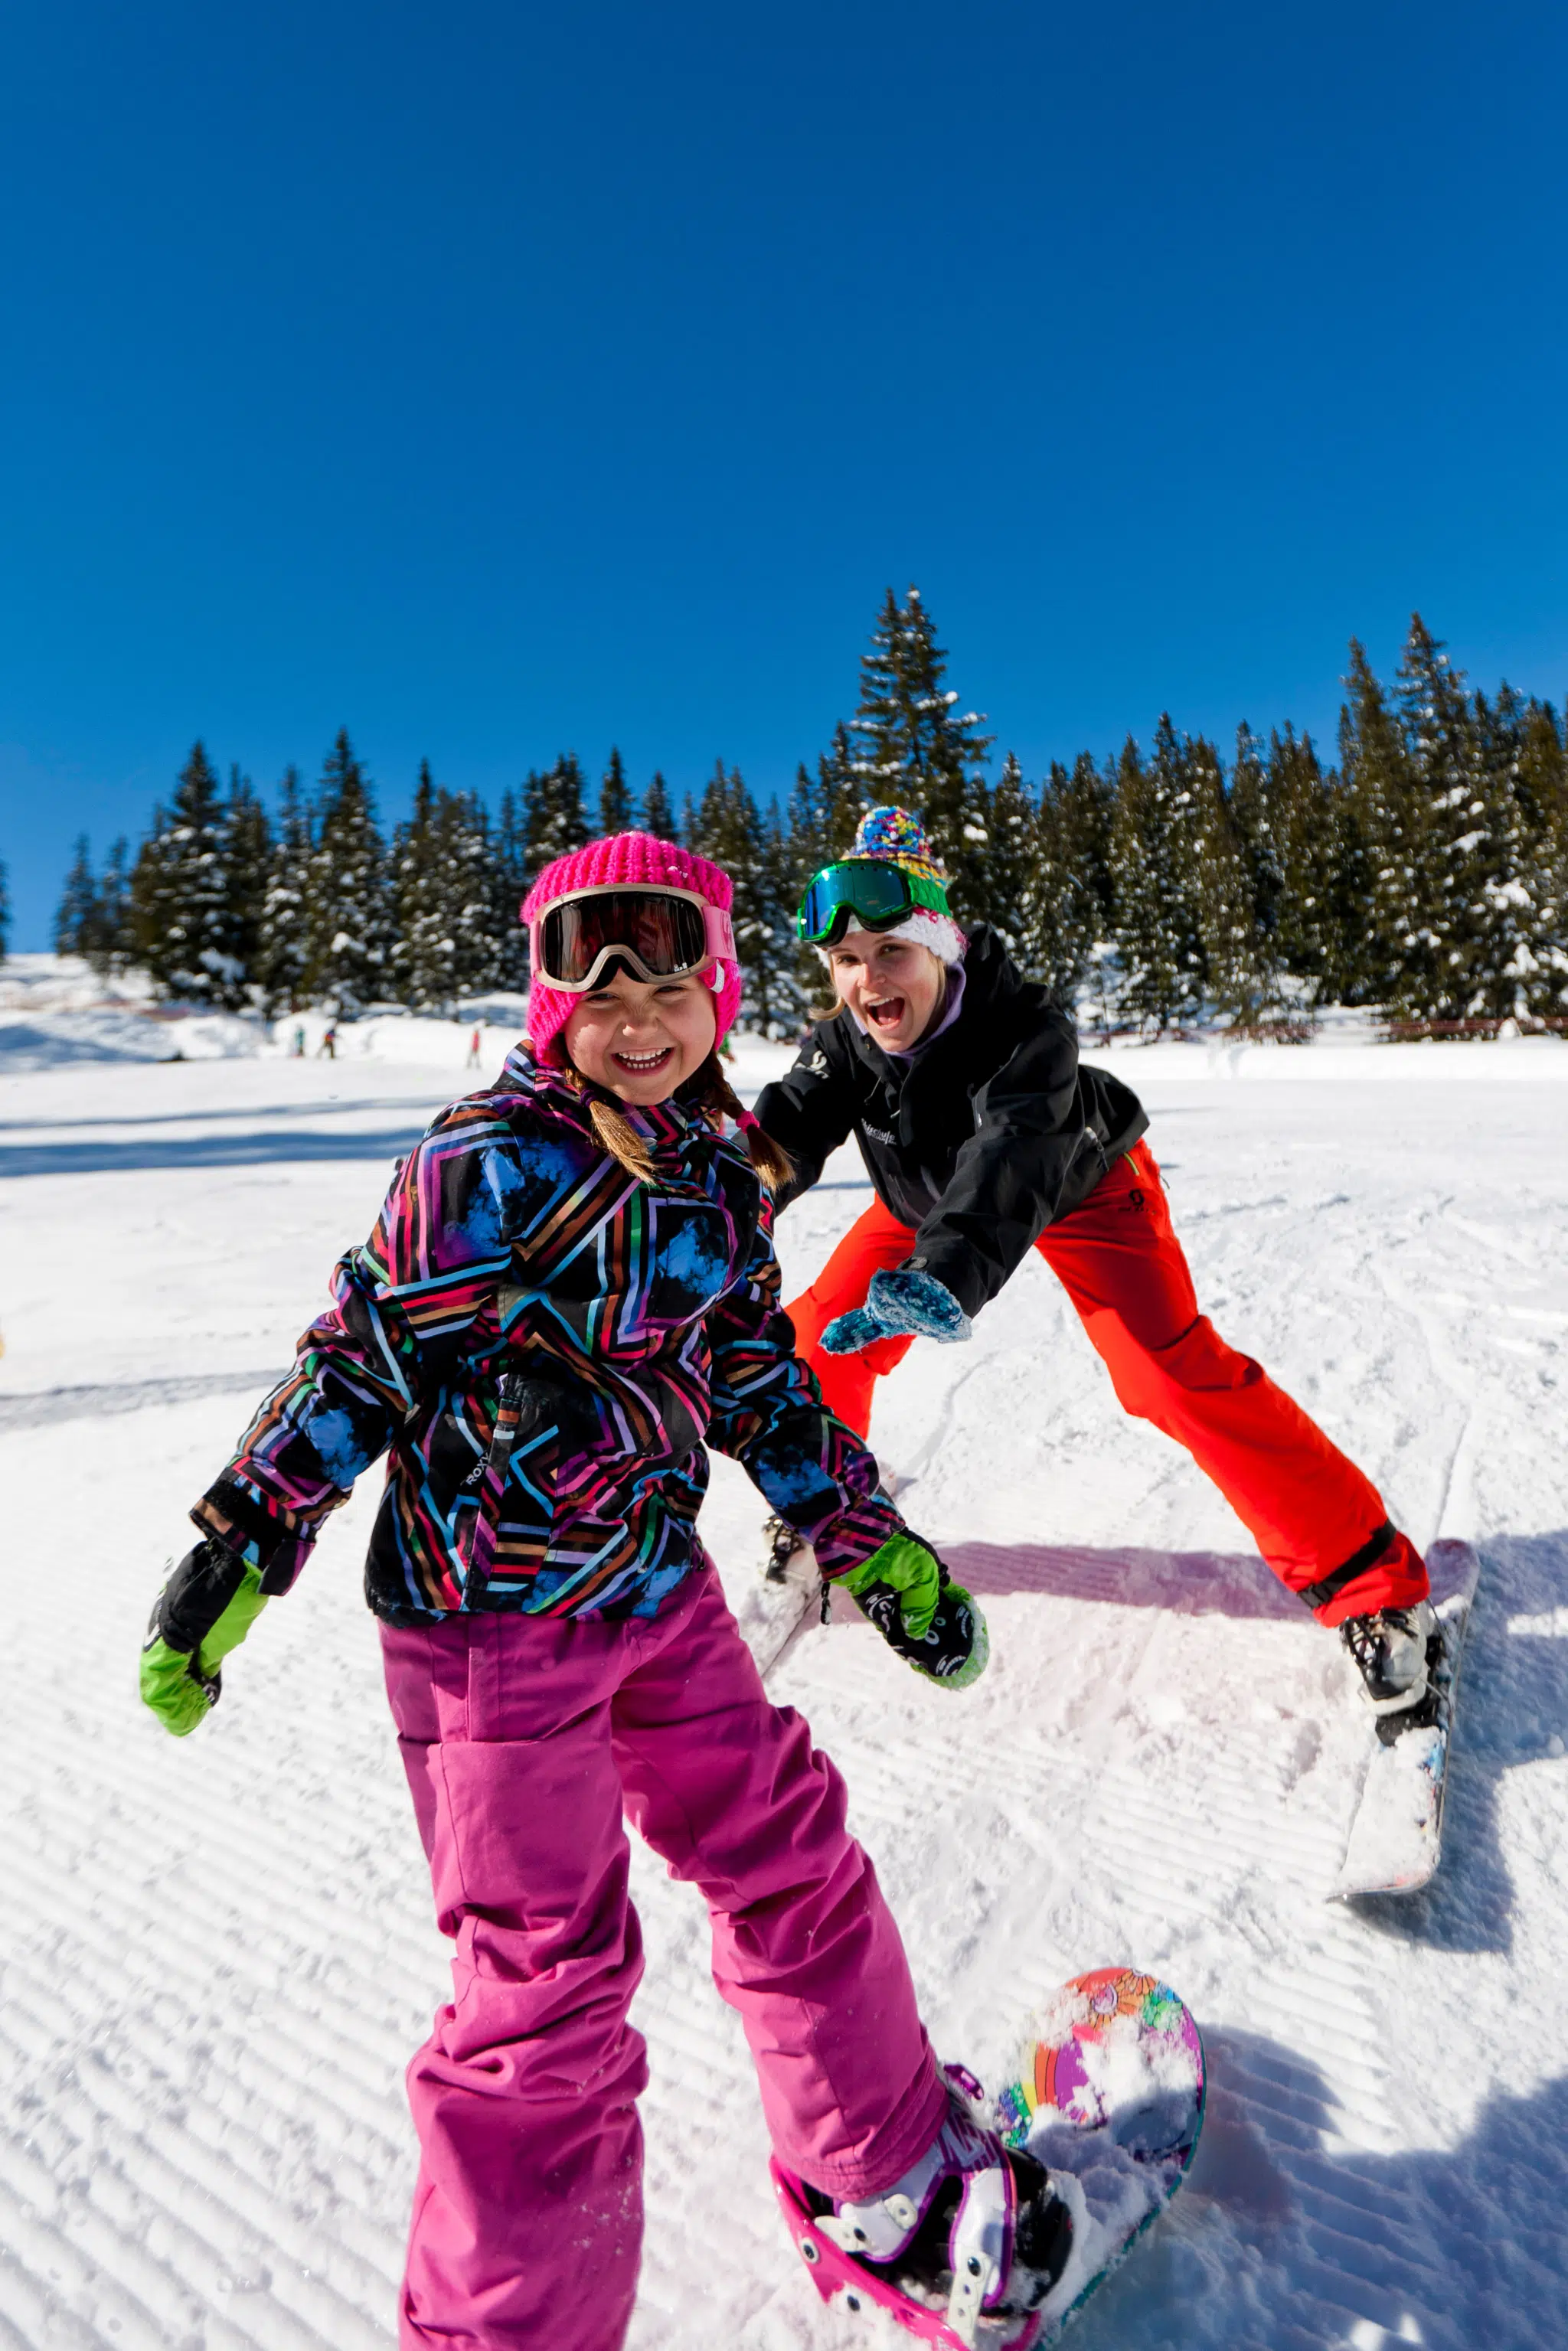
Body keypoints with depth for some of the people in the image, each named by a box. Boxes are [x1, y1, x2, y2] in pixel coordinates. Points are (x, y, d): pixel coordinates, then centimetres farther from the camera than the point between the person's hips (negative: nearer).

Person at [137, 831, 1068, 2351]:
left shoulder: (719, 1166, 4)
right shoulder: (493, 1160, -16)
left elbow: (753, 1371, 9)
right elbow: (364, 1353, -12)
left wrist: (866, 1539, 9)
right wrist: (240, 1543, -11)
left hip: (658, 1586, 7)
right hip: (491, 1612, -6)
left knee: (792, 1856, 16)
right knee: (548, 1979, 3)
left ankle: (886, 2172, 42)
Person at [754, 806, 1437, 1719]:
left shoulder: (1024, 1026, -38)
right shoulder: (841, 1043, -23)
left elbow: (1014, 1158, -54)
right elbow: (785, 1132, -34)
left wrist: (948, 1271, -72)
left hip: (1082, 1189, -4)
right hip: (930, 1197, 5)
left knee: (1174, 1370, -21)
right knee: (820, 1336, -2)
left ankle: (1371, 1580, -4)